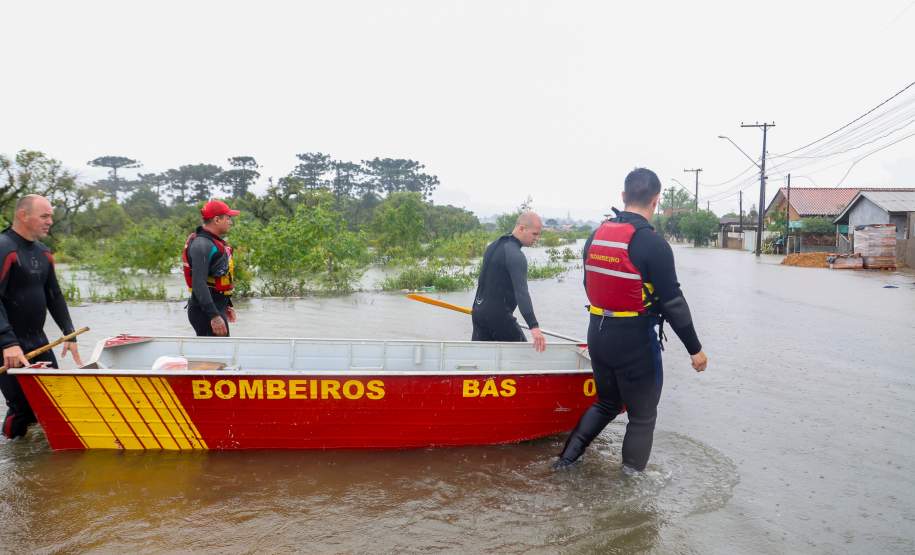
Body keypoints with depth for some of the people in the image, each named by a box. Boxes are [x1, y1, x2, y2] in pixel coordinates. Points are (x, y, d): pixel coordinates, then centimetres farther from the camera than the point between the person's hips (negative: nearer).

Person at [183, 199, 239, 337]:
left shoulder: (216, 242, 14)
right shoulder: (202, 244, -18)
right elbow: (199, 283, -26)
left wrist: (227, 305, 27)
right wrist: (214, 316, -31)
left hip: (217, 306, 10)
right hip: (205, 310, -10)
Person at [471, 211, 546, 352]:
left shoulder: (495, 245, 13)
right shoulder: (515, 255, -17)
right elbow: (521, 292, -29)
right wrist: (534, 326, -37)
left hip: (478, 311, 9)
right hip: (498, 315, -9)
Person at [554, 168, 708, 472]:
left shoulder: (596, 236, 4)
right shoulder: (652, 243, -17)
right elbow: (672, 302, -16)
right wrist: (695, 349, -7)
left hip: (598, 335, 7)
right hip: (635, 341, -6)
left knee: (607, 402, 25)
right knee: (642, 415, 11)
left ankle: (569, 455, 18)